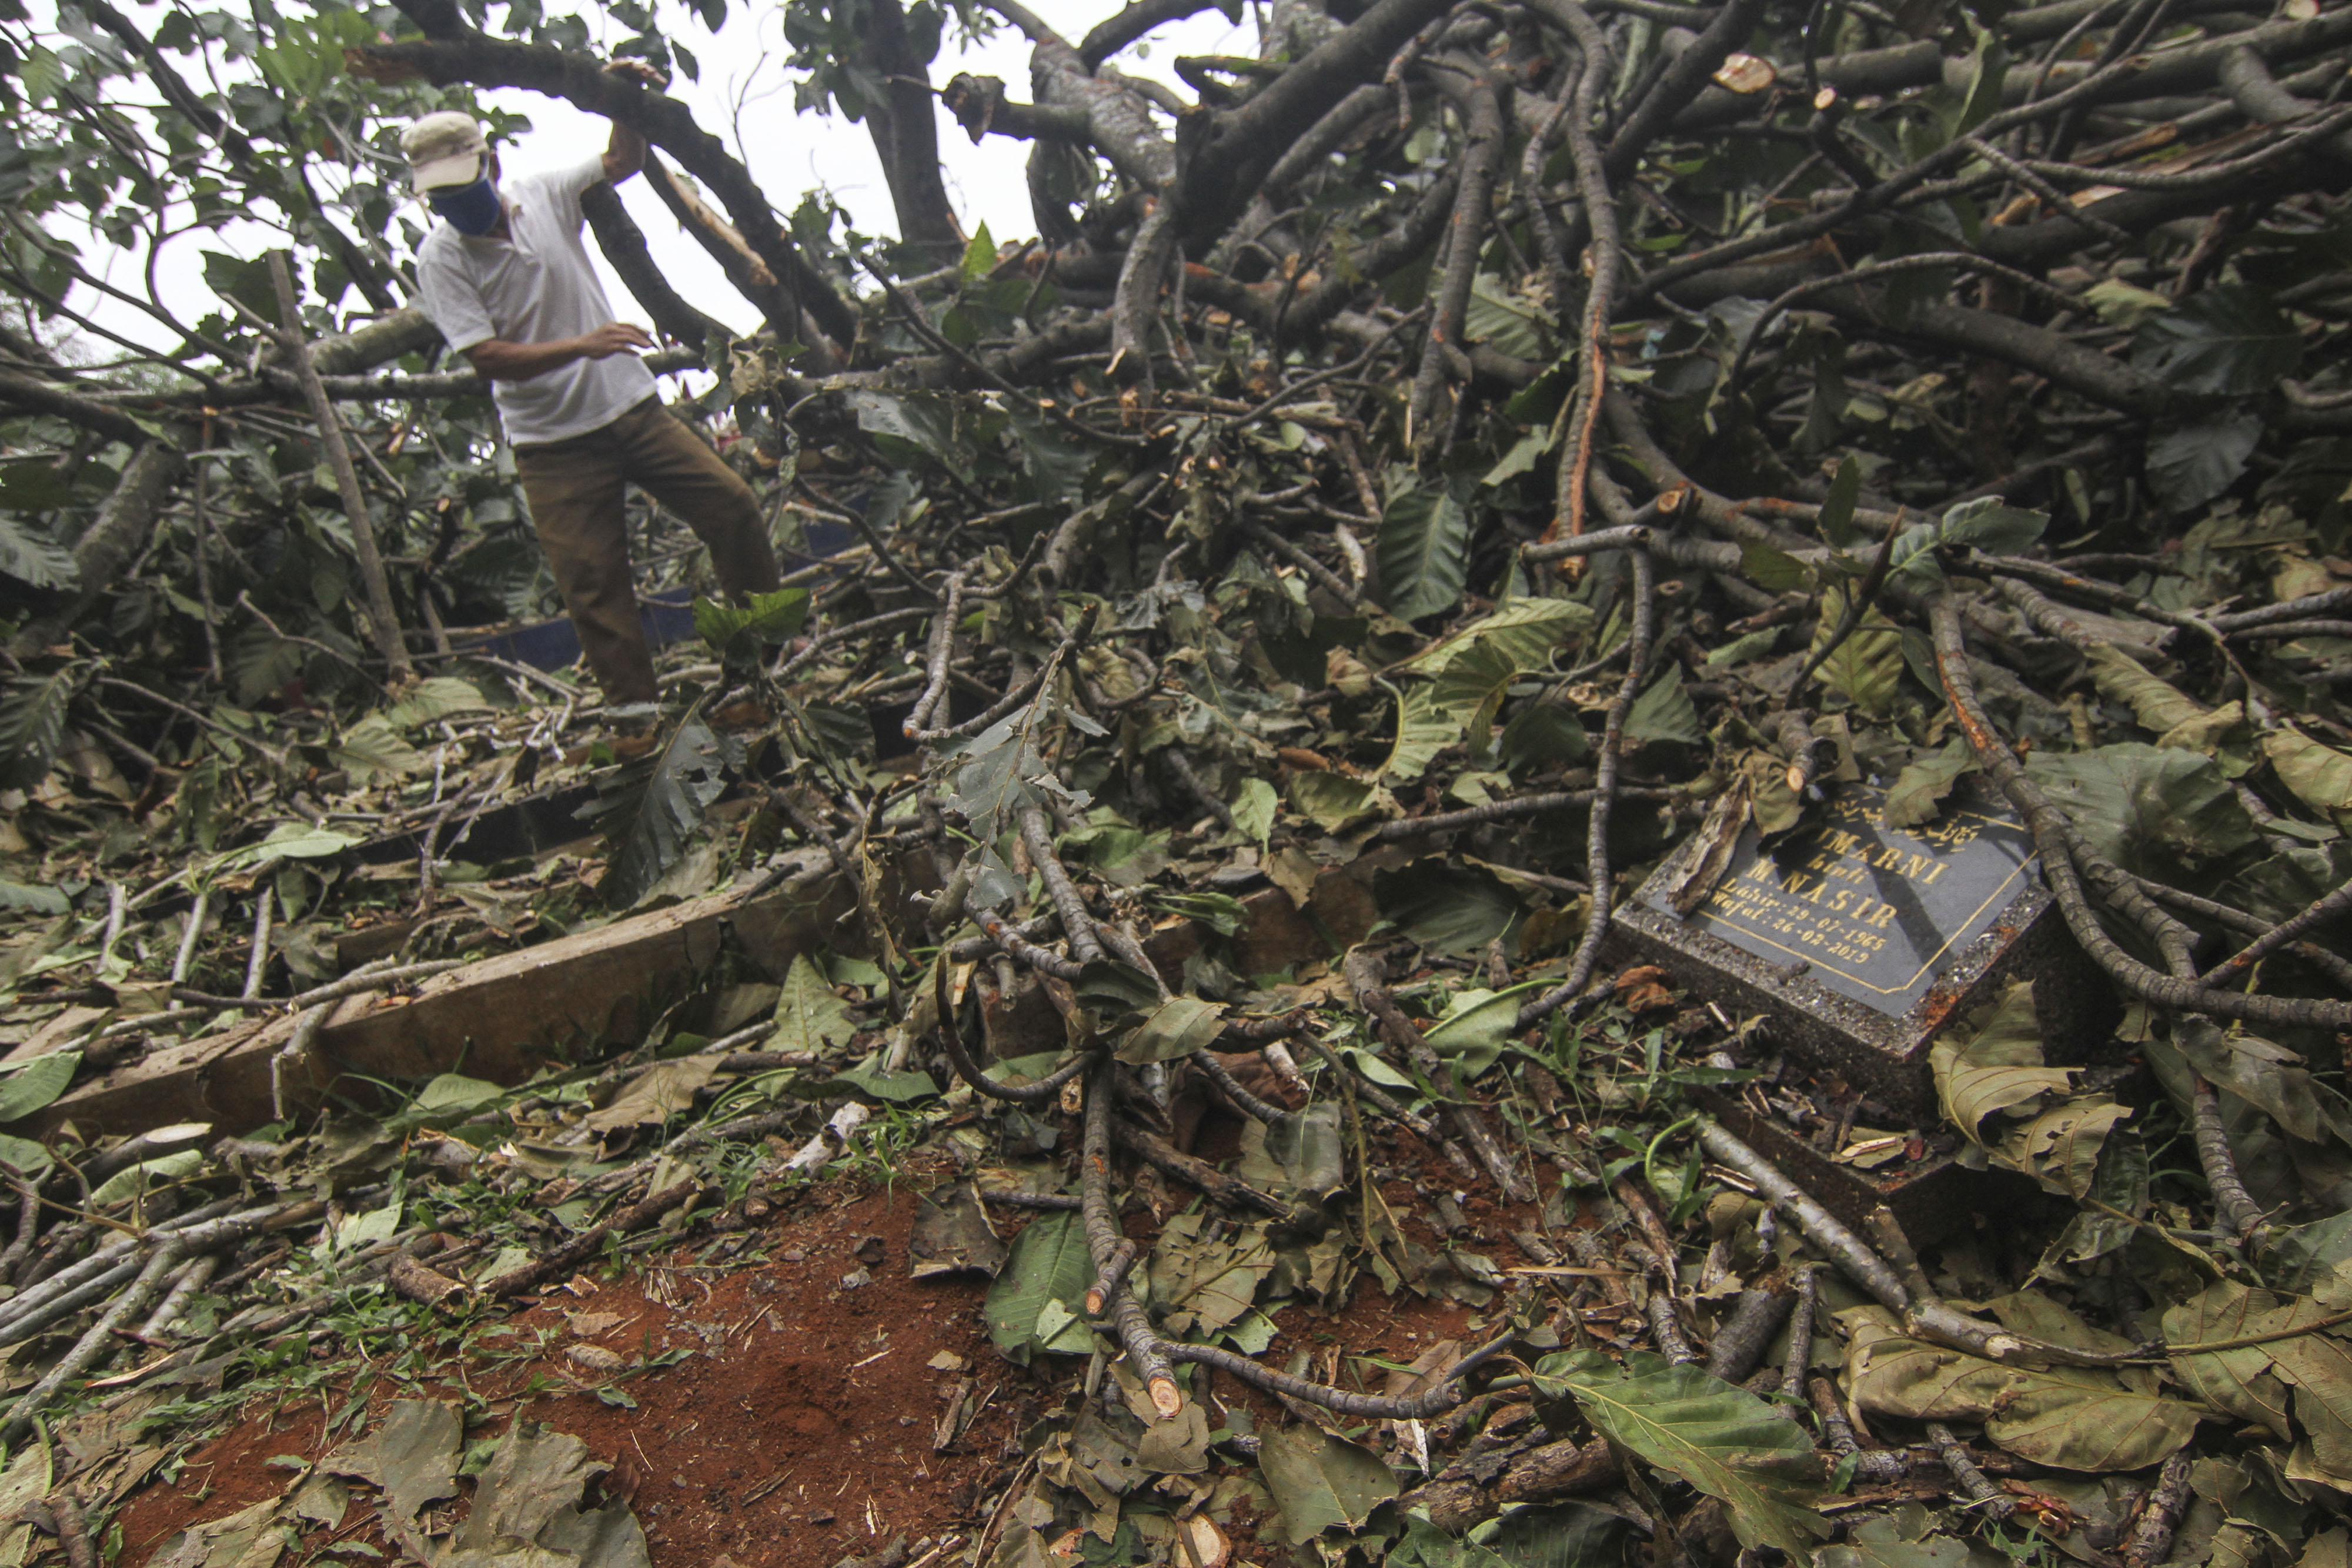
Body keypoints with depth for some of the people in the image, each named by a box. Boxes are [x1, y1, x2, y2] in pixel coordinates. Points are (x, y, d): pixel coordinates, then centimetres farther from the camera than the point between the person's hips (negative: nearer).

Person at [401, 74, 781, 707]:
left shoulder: (543, 192, 1)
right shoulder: (439, 258, -9)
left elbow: (623, 163, 9)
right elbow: (487, 357, -16)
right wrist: (583, 345, -27)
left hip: (631, 404, 3)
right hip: (554, 443, -3)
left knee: (731, 505, -2)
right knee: (593, 584, -3)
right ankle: (640, 712, 7)